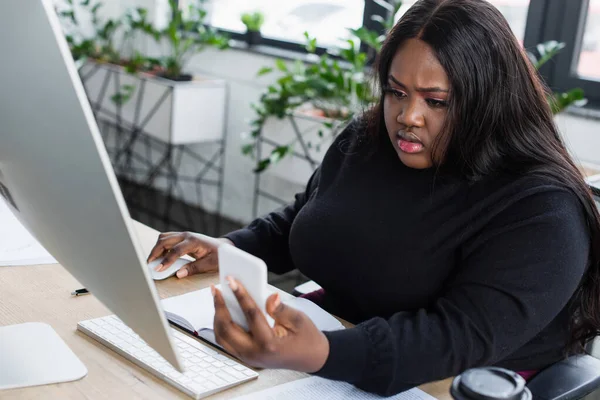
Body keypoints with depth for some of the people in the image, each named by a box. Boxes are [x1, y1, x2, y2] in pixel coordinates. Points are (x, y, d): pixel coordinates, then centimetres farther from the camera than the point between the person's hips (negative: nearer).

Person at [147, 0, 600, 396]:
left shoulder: (541, 213, -19)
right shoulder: (364, 139, 3)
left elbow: (464, 336, -29)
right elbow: (301, 217, 18)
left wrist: (320, 354, -44)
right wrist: (229, 250, 0)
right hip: (328, 332, 7)